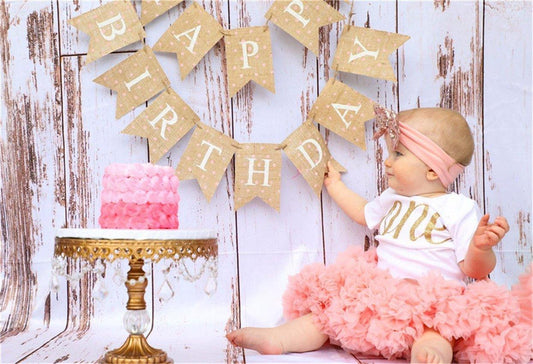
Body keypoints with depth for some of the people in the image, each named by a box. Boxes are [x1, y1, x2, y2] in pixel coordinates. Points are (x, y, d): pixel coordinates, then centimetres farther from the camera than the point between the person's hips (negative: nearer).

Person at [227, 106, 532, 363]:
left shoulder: (458, 208, -3)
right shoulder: (393, 199, 19)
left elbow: (476, 270, -7)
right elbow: (364, 213, 40)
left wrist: (481, 247, -28)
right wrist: (335, 185, 46)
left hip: (433, 300, -6)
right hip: (384, 292, 6)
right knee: (332, 306, -12)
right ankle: (279, 339, -20)